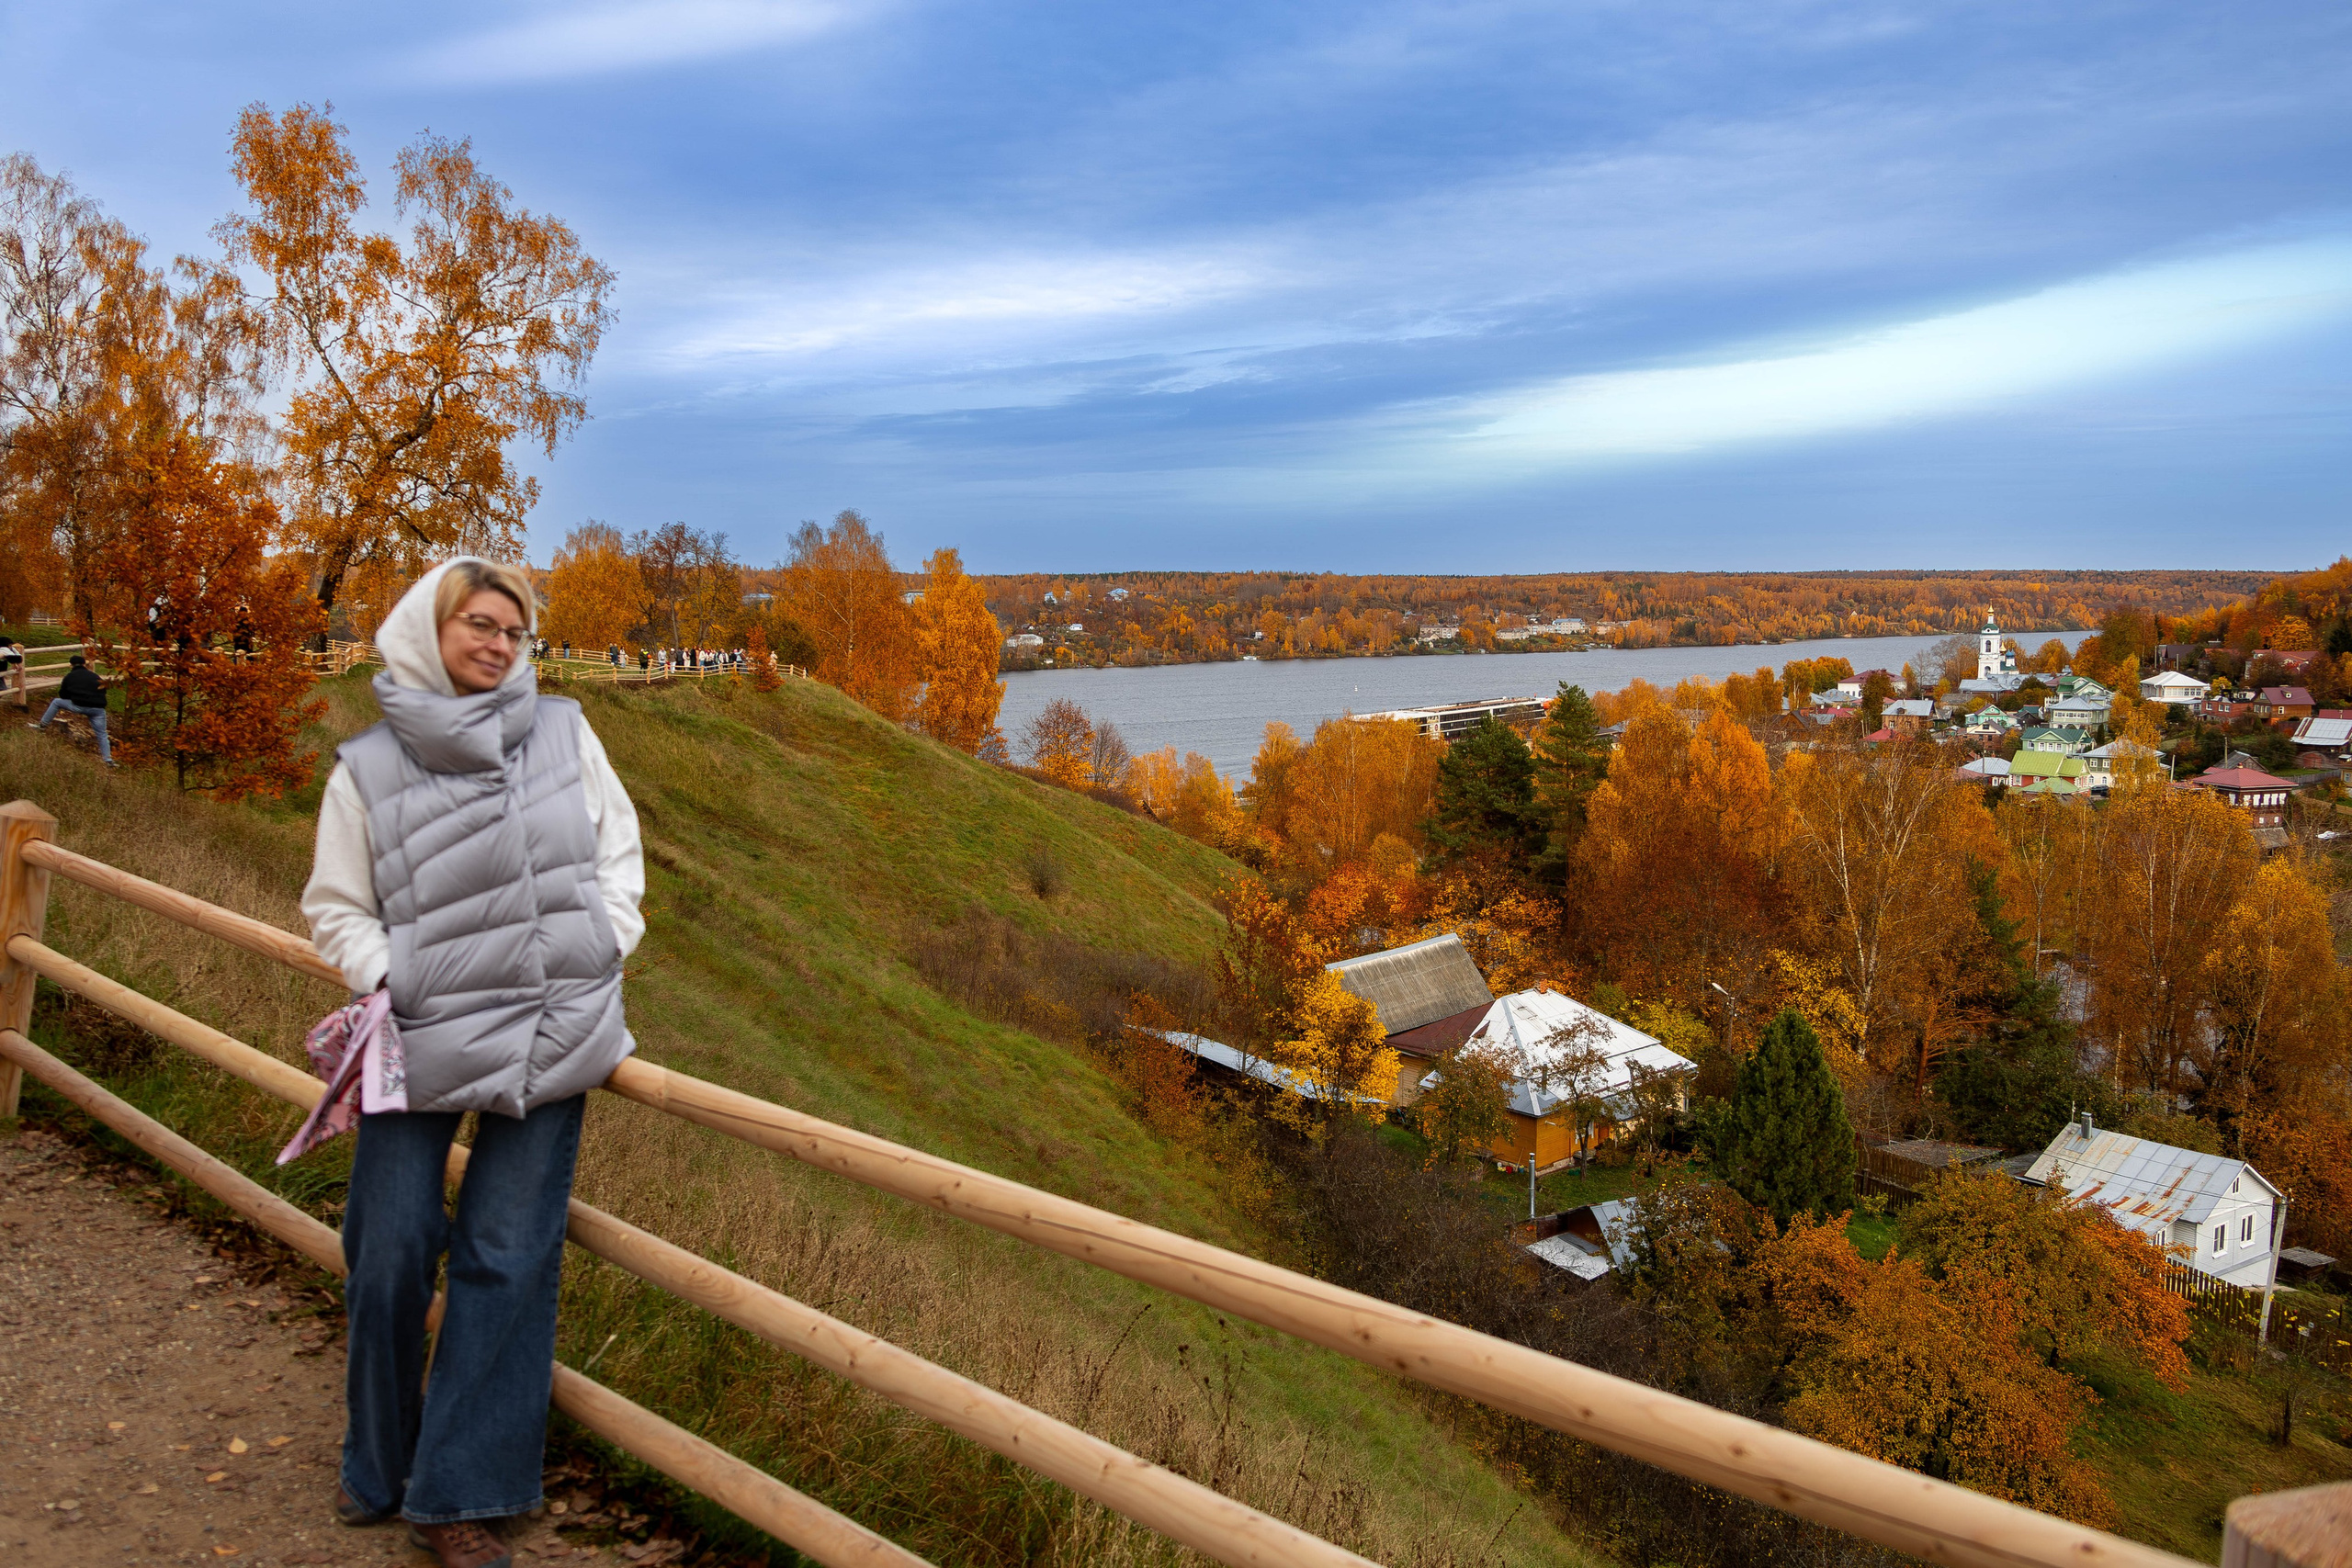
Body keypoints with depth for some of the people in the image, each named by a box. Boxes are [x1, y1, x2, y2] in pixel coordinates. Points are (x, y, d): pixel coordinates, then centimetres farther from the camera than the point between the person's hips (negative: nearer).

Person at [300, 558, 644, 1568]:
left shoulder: (563, 733, 3)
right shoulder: (368, 769, 0)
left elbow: (617, 848, 11)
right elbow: (337, 909, 7)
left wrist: (604, 949, 1)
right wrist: (386, 980, -8)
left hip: (553, 1040, 1)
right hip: (421, 1044, 0)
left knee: (508, 1261, 2)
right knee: (390, 1257, 5)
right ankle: (379, 1466, 32)